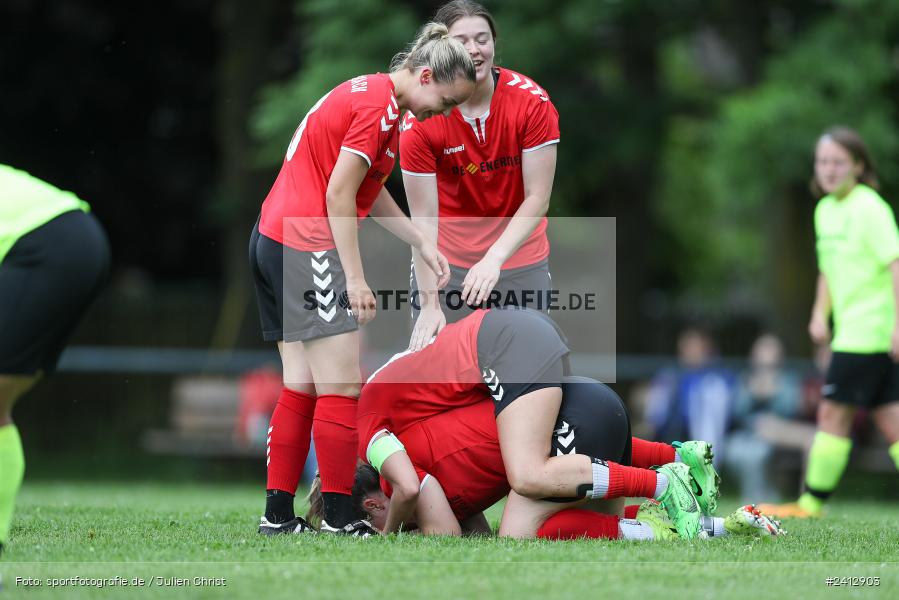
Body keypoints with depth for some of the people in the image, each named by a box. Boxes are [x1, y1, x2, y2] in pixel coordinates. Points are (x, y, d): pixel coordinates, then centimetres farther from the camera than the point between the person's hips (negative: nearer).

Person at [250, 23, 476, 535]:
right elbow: (339, 194, -17)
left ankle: (278, 514, 12)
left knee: (302, 387, 11)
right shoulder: (380, 105, -14)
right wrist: (356, 279, -15)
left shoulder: (369, 92, 17)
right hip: (310, 244, -10)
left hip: (273, 240, 10)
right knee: (342, 389, -7)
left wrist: (423, 244, 19)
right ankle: (340, 521, -6)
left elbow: (370, 193, 23)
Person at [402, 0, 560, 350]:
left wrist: (494, 258, -29)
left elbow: (537, 199, -15)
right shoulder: (420, 118, -17)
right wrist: (430, 305, -22)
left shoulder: (531, 101, -15)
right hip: (446, 259, -1)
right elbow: (423, 219, -17)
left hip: (518, 253, 1)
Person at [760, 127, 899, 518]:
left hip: (867, 332, -8)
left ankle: (811, 504, 0)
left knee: (834, 413, -5)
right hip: (851, 329, 8)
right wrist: (820, 313, 13)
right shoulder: (825, 210, 14)